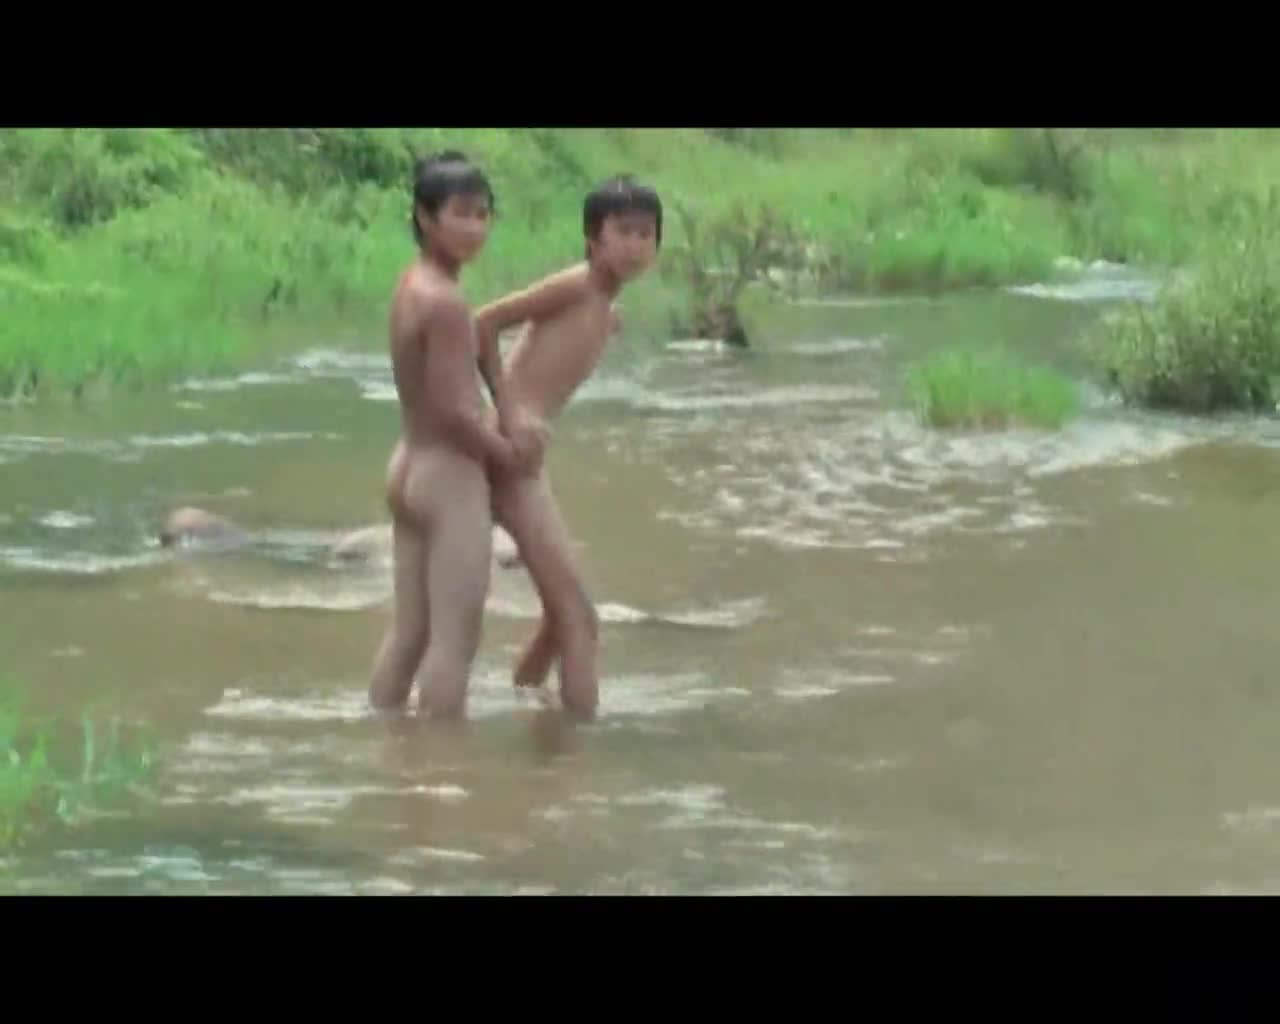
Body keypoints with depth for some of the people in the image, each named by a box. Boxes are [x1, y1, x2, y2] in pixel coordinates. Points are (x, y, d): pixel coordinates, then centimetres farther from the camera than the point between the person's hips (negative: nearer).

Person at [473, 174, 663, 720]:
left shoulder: (609, 315, 16)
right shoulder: (576, 285, -11)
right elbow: (483, 323, -16)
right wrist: (509, 411, -19)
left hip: (528, 459, 10)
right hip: (510, 456, -10)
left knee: (561, 614, 24)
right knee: (579, 619, -10)